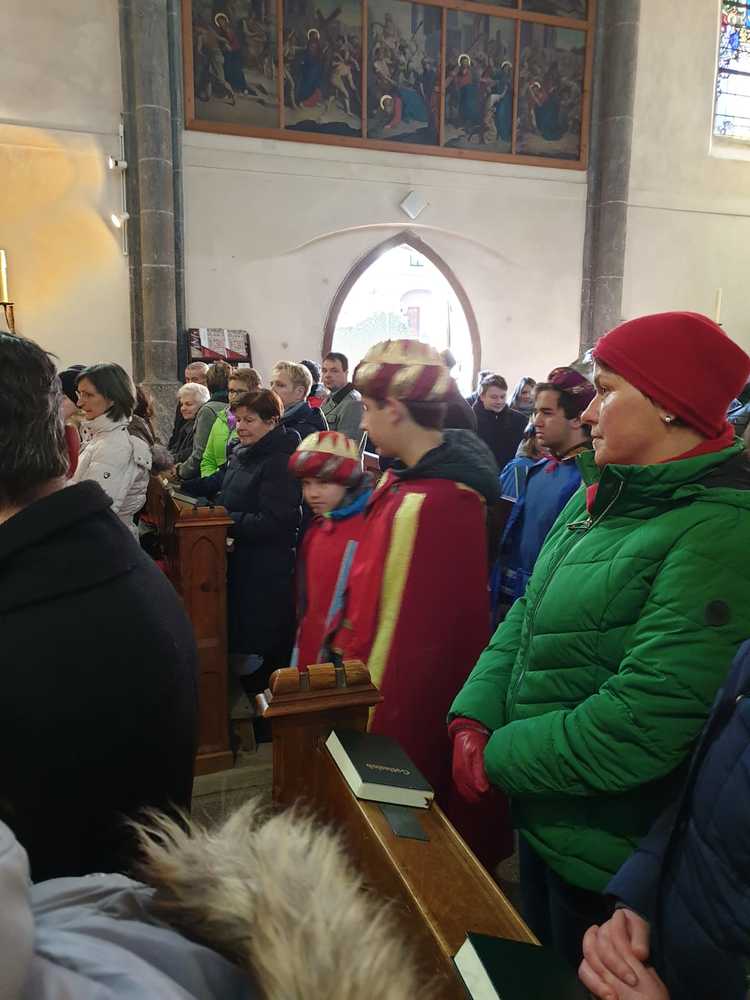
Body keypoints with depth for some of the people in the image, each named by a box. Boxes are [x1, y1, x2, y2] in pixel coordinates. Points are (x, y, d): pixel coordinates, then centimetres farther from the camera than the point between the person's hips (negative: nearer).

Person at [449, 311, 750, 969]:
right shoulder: (602, 496, 1)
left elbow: (641, 724, -30)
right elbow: (528, 616, 2)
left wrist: (499, 758, -19)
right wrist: (474, 718, -11)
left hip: (609, 854, -7)